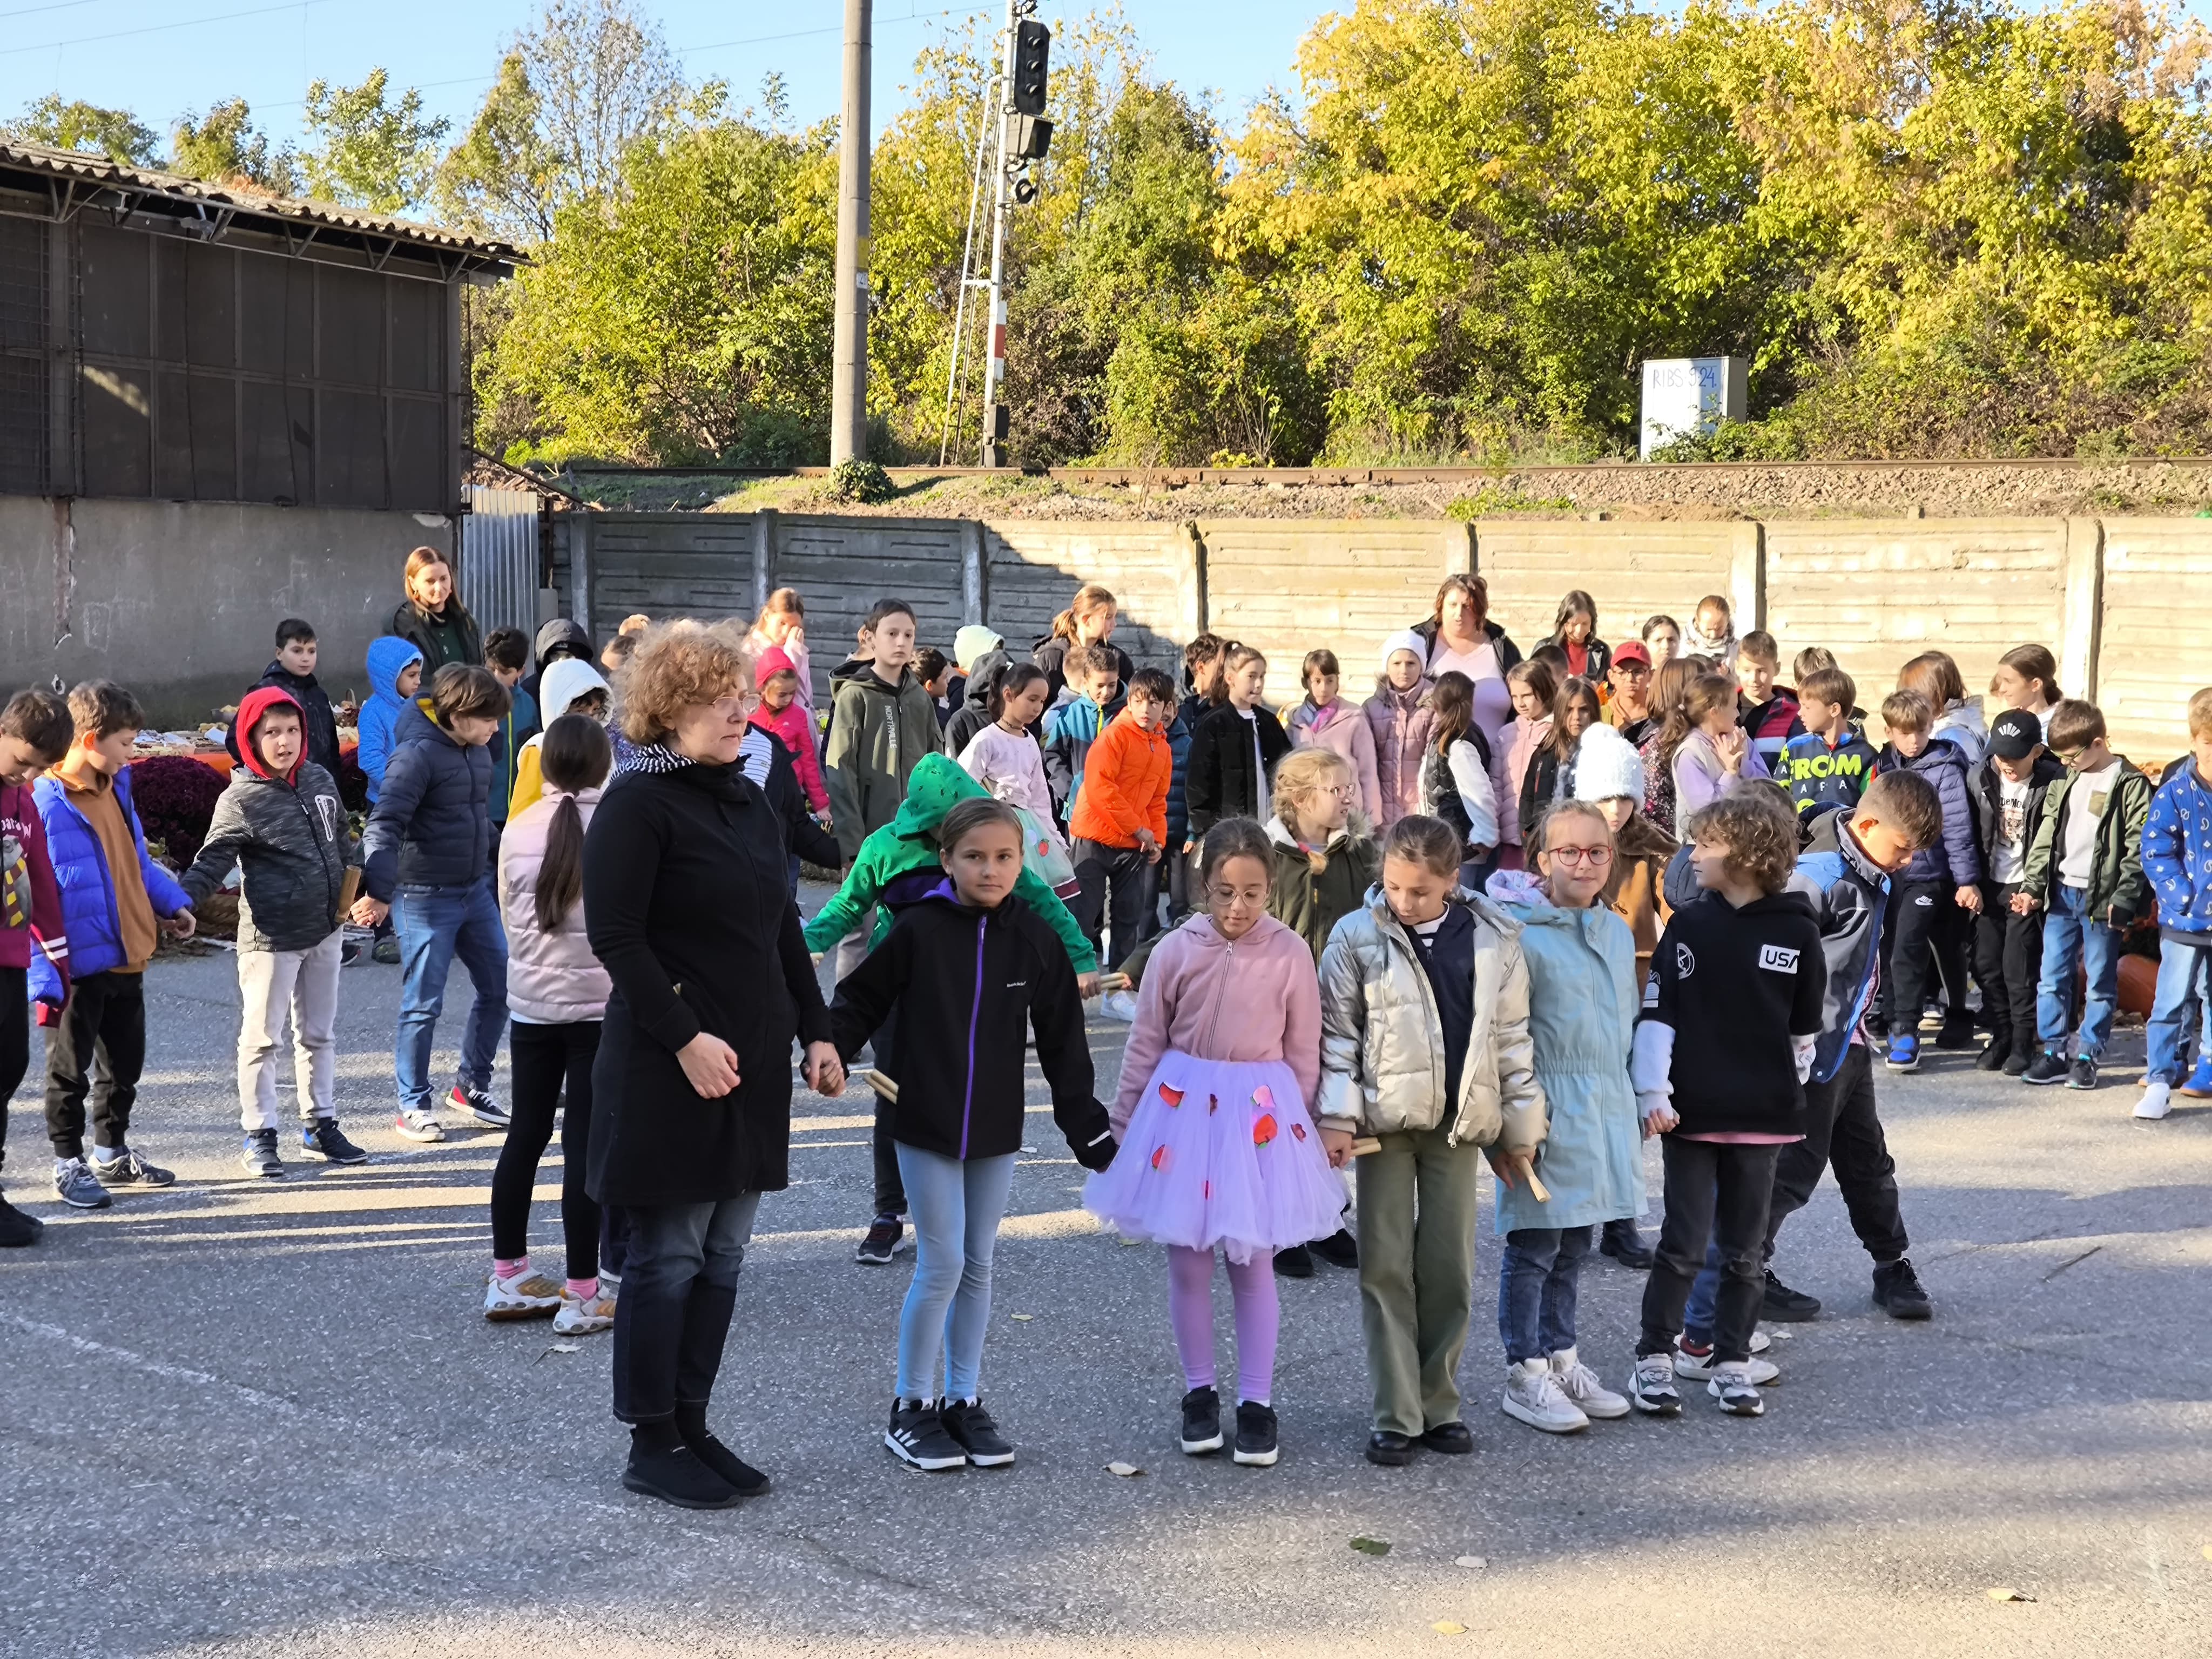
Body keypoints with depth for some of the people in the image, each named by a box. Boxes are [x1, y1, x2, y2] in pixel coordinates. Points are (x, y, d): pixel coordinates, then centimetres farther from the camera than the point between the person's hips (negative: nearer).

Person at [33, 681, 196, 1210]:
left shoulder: (115, 789, 7)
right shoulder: (46, 804, -19)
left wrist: (172, 902, 9)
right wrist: (45, 977, -23)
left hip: (127, 960, 8)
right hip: (78, 968, -8)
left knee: (124, 1066, 18)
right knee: (71, 1071, 6)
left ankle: (112, 1153, 33)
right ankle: (69, 1163, 18)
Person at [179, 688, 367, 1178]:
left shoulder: (320, 780, 7)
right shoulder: (241, 800, -12)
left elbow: (342, 842, 20)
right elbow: (214, 861, -17)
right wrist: (180, 898, -32)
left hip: (325, 931, 6)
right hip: (271, 938, -6)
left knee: (319, 1033, 15)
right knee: (263, 1037, 0)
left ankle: (320, 1124, 26)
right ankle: (258, 1135, 10)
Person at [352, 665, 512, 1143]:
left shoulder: (477, 750, 7)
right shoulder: (418, 754, -18)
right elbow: (385, 826, -26)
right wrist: (379, 892, -36)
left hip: (475, 890, 8)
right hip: (426, 898, -8)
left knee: (499, 986, 11)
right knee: (423, 1005, -1)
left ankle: (472, 1085, 27)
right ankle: (414, 1106, 11)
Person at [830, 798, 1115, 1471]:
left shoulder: (1034, 939, -2)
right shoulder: (919, 929, -10)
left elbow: (1062, 1042, 4)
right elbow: (861, 1000, 0)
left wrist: (1087, 1127, 5)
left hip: (997, 1131, 3)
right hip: (925, 1125, -3)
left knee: (978, 1266, 12)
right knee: (941, 1264, -2)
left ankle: (964, 1400, 24)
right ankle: (911, 1407, 12)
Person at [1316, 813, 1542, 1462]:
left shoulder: (1494, 939, 1)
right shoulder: (1358, 937, -4)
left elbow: (1512, 1036, 7)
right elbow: (1337, 1033, -1)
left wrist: (1521, 1127, 9)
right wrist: (1337, 1118, -7)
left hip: (1459, 1123, 2)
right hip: (1385, 1121, -1)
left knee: (1450, 1268, 7)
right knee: (1386, 1267, 1)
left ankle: (1439, 1404, 20)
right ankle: (1395, 1416, 7)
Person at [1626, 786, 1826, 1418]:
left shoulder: (1797, 933, -2)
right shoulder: (1688, 927, -1)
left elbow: (1804, 1028, 8)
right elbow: (1657, 1014, -4)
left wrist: (1790, 1091, 12)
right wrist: (1652, 1094, -11)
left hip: (1763, 1116, 1)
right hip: (1692, 1112, 0)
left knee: (1743, 1251, 9)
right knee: (1683, 1244, 2)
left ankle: (1730, 1363, 19)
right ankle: (1655, 1359, 13)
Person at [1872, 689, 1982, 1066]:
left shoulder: (1944, 769, -11)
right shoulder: (1886, 766, 7)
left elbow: (1957, 826, -13)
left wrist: (1967, 879, -15)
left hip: (1928, 875, -6)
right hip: (1890, 874, 6)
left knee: (1907, 948, -15)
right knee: (1888, 949, 11)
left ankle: (1906, 1032, -12)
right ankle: (1890, 1019, 25)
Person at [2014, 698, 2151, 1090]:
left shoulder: (2131, 785, -7)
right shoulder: (2065, 782, 11)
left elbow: (2138, 850, -10)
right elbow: (2045, 838, 14)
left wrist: (2124, 900, -15)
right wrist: (2033, 886, 6)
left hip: (2101, 898, -6)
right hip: (2061, 894, 6)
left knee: (2100, 983, 4)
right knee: (2052, 979, 6)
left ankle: (2087, 1057, 11)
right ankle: (2053, 1053, 13)